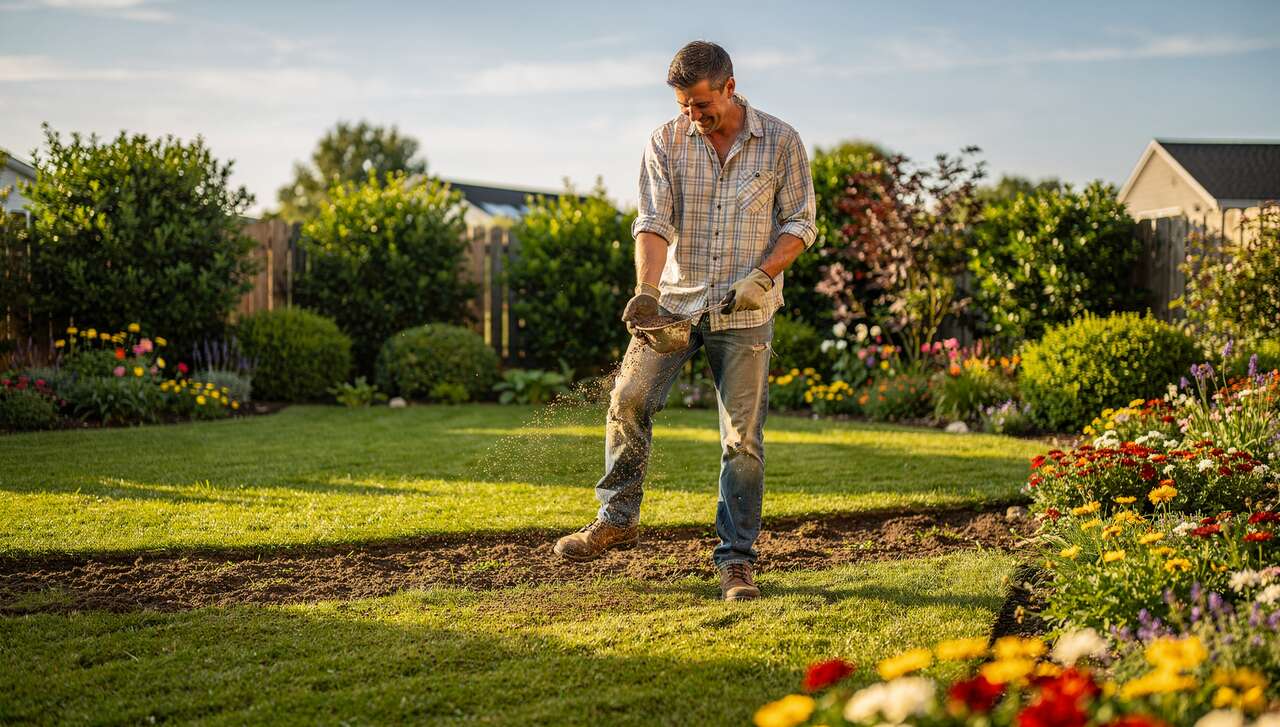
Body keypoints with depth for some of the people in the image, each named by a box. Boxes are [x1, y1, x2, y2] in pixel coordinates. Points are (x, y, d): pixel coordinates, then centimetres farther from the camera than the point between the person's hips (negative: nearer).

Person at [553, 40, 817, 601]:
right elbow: (654, 221, -11)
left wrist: (762, 276, -15)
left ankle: (736, 558, 6)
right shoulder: (665, 142, -1)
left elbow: (799, 222, 0)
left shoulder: (780, 141, -2)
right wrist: (646, 289, -26)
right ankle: (617, 519, 14)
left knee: (743, 438, -2)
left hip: (745, 313, -1)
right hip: (674, 301, 2)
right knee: (629, 400, -6)